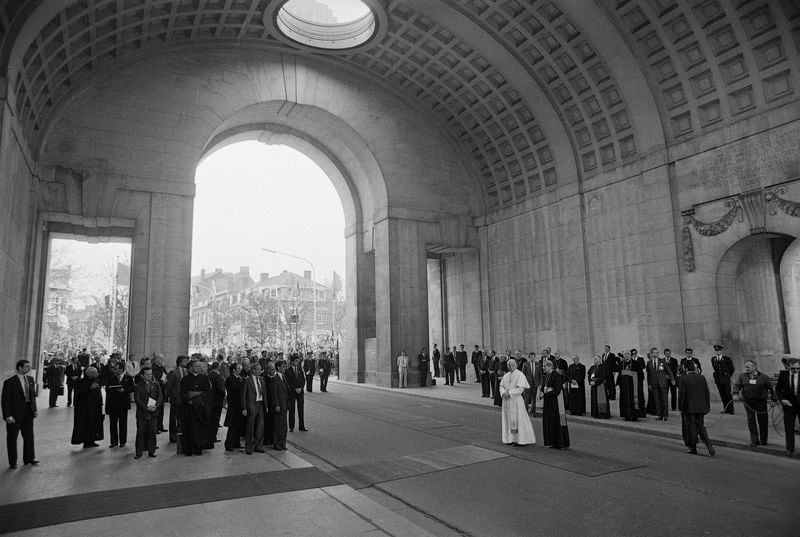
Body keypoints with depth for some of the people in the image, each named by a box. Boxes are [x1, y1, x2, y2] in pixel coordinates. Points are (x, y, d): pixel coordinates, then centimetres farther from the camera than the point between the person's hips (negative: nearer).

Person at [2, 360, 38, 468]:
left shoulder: (30, 379, 6)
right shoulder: (10, 382, -13)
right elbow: (5, 400, -12)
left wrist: (34, 410, 7)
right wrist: (7, 415, -16)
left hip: (28, 413, 6)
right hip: (15, 414, -5)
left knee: (29, 436, 13)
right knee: (12, 439, 7)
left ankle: (29, 458, 26)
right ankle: (12, 462, 20)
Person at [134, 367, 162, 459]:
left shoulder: (156, 385, 11)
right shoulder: (138, 387, 3)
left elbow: (160, 396, 3)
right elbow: (137, 400, -6)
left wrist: (156, 405, -14)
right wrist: (146, 408, -17)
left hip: (153, 413, 2)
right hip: (142, 413, -2)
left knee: (152, 432, 3)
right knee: (140, 433, 1)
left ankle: (151, 451, 11)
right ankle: (139, 452, 11)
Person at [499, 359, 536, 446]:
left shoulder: (520, 375, -8)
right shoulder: (506, 376, 11)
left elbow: (520, 389, -14)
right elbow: (501, 386, 10)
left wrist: (509, 393, -17)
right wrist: (503, 393, -10)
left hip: (516, 400, -6)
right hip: (506, 400, 6)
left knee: (517, 419, -2)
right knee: (508, 419, 8)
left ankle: (520, 439, 5)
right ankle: (510, 439, 16)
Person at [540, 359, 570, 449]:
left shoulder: (557, 376, -14)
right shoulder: (546, 376, 10)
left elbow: (556, 391, -19)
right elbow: (543, 387, 15)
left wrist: (544, 395, -17)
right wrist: (541, 393, -7)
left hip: (555, 402, -8)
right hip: (547, 402, 8)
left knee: (557, 422, -1)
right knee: (548, 423, 9)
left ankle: (560, 443, 8)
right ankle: (551, 442, 18)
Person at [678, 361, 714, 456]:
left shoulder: (683, 379, -12)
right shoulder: (702, 377, 2)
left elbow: (681, 395, -12)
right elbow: (707, 393, 7)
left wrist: (680, 408, -5)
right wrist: (708, 406, 15)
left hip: (689, 408, -5)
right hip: (701, 407, 5)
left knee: (691, 428, 5)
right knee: (701, 426, 15)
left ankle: (692, 448, 14)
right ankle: (708, 444, 0)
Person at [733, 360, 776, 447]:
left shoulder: (764, 377, -3)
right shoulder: (742, 376, 2)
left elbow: (771, 388, 2)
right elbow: (737, 385, 1)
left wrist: (774, 399, 0)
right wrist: (735, 394, -16)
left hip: (761, 401, -1)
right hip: (748, 402, 1)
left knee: (763, 421, 8)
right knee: (751, 420, 0)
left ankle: (763, 440, 25)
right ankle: (754, 440, 9)